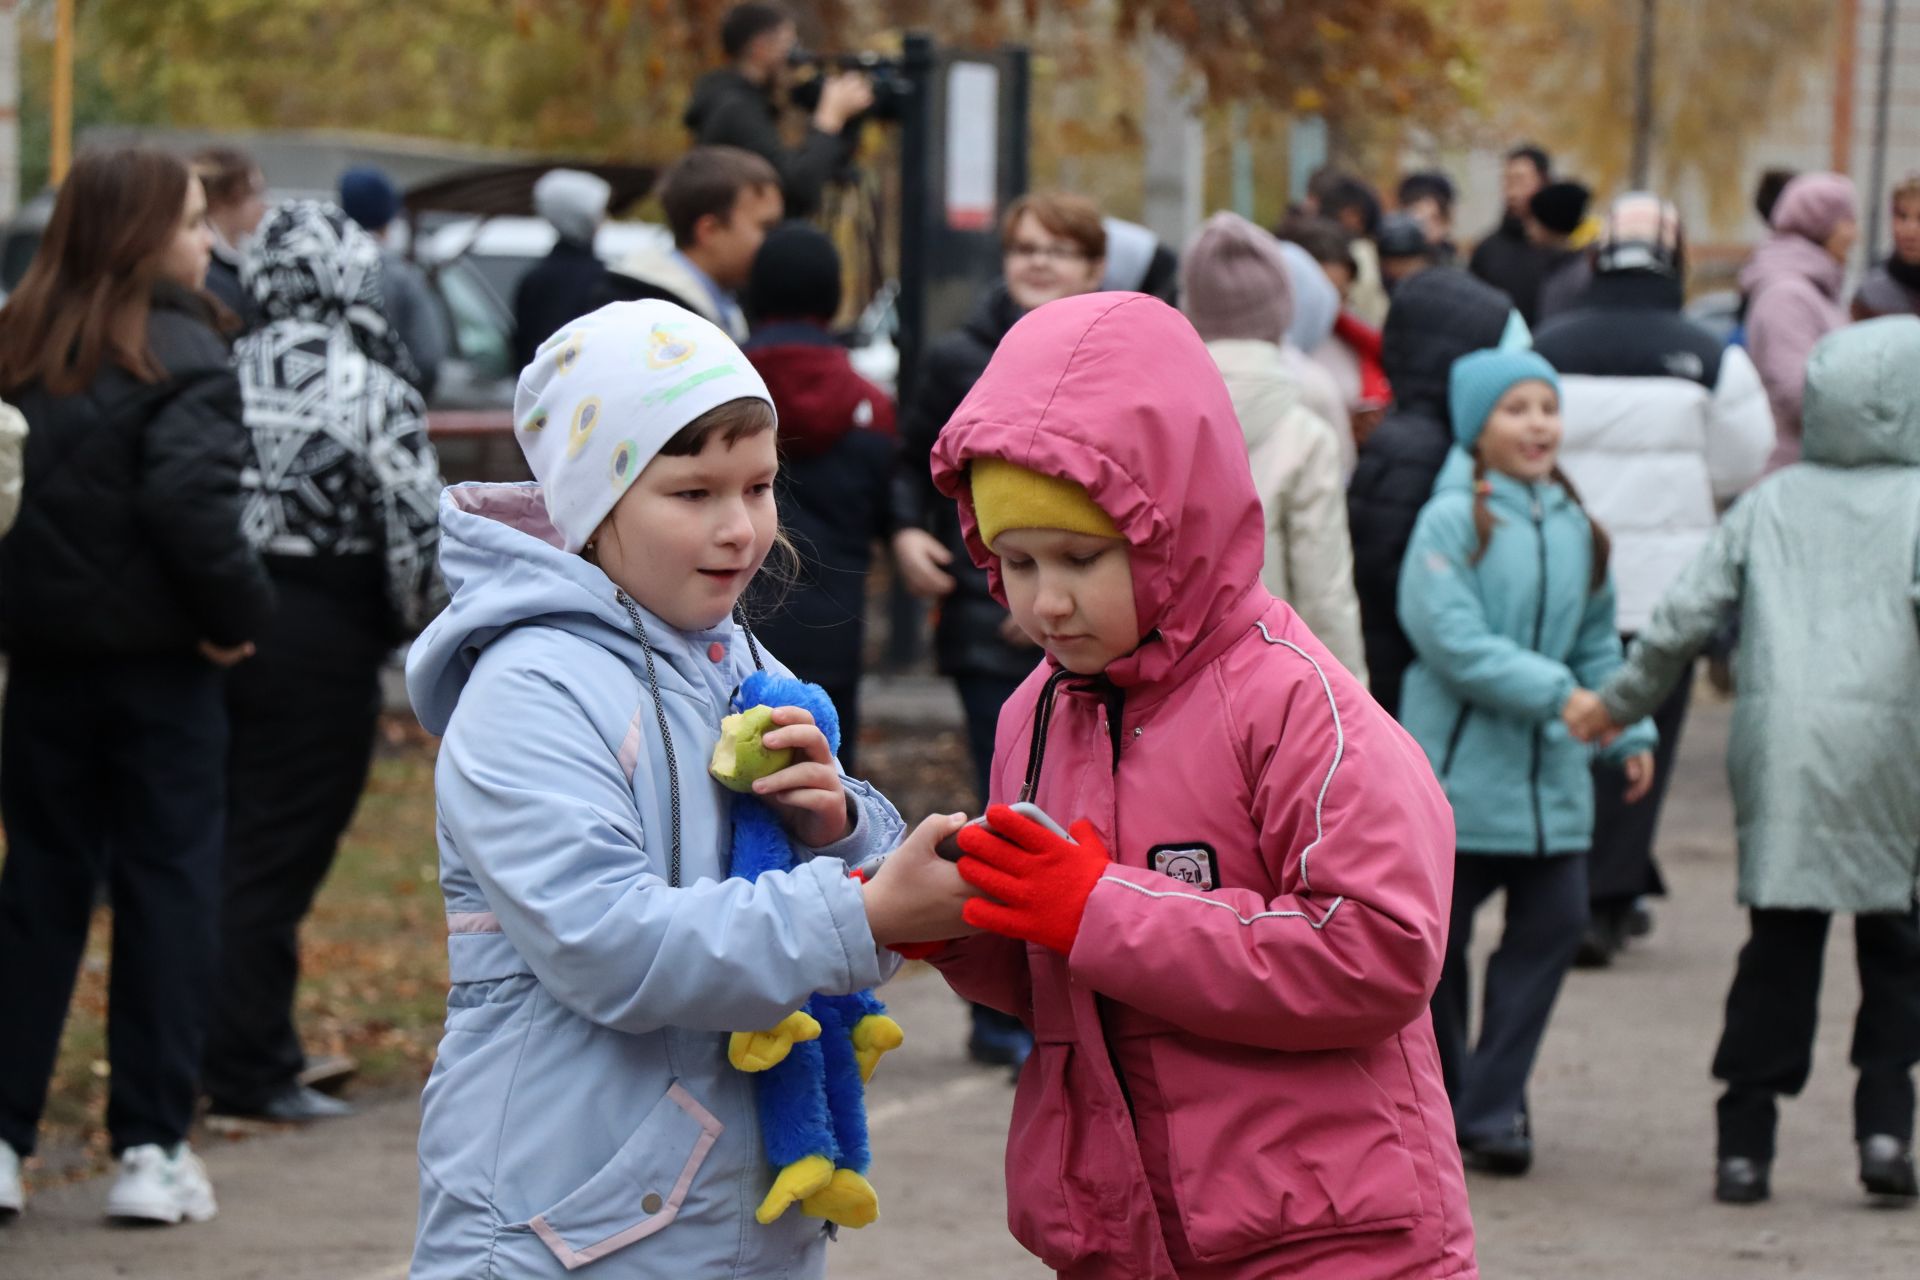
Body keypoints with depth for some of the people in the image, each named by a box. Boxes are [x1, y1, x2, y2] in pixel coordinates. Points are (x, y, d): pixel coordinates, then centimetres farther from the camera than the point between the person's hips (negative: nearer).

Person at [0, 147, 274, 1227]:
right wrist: (238, 610, -14)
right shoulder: (177, 351, -13)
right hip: (155, 655, -5)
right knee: (169, 887, 2)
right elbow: (189, 501, -25)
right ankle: (153, 1146, 1)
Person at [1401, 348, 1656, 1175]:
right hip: (1460, 760, -5)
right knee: (1434, 935, 4)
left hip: (1551, 768, 5)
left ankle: (1492, 1108, 10)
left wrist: (1629, 733, 10)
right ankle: (1437, 1103, 22)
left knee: (1554, 922, -1)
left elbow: (1597, 643, 18)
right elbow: (1453, 640, -19)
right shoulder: (1451, 520, -10)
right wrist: (1556, 693, -22)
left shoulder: (1574, 528, 9)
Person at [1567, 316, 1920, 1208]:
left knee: (1779, 942, 7)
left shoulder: (1772, 502, 10)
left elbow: (1687, 614, 8)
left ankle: (1745, 1140, 4)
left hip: (1780, 747, 3)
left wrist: (1620, 703, 20)